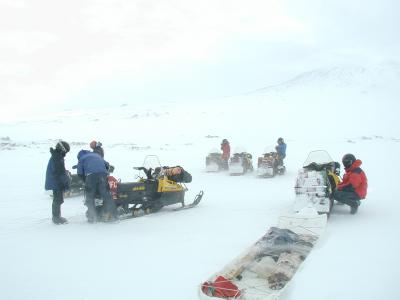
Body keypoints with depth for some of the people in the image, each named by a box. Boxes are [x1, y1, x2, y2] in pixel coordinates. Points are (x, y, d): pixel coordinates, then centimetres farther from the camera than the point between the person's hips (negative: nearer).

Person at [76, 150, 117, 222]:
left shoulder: (81, 158, 25)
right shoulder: (97, 155, 36)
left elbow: (80, 173, 13)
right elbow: (106, 164, 27)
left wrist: (85, 180, 25)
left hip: (91, 175, -3)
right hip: (103, 174, 3)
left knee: (90, 197, 6)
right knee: (106, 195, 2)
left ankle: (92, 216, 1)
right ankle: (110, 214, -4)